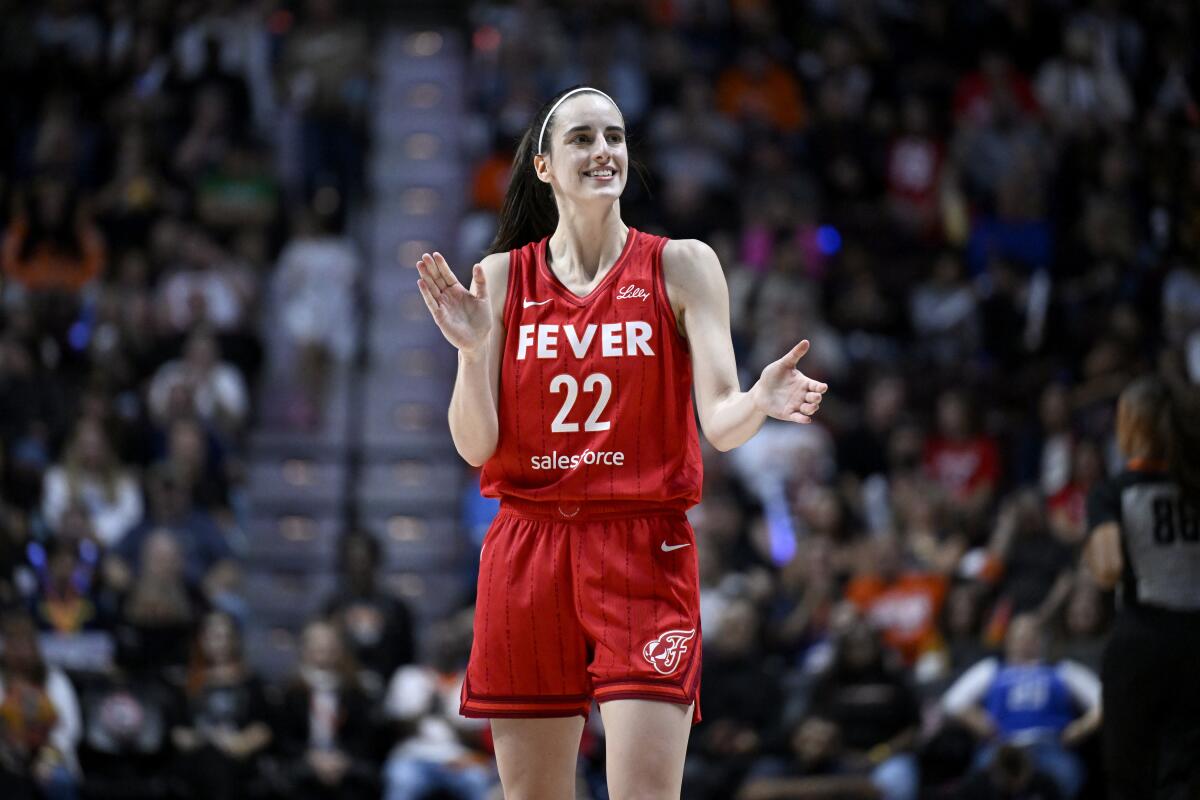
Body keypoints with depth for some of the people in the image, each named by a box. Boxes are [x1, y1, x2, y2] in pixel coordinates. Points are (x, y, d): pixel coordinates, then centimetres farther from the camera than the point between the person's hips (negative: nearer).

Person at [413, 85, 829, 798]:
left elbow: (719, 422, -7)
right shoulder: (502, 277, 6)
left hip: (646, 556, -2)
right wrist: (472, 350, -16)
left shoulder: (682, 265, 1)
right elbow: (476, 446, 1)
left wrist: (759, 402, -29)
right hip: (526, 555, 2)